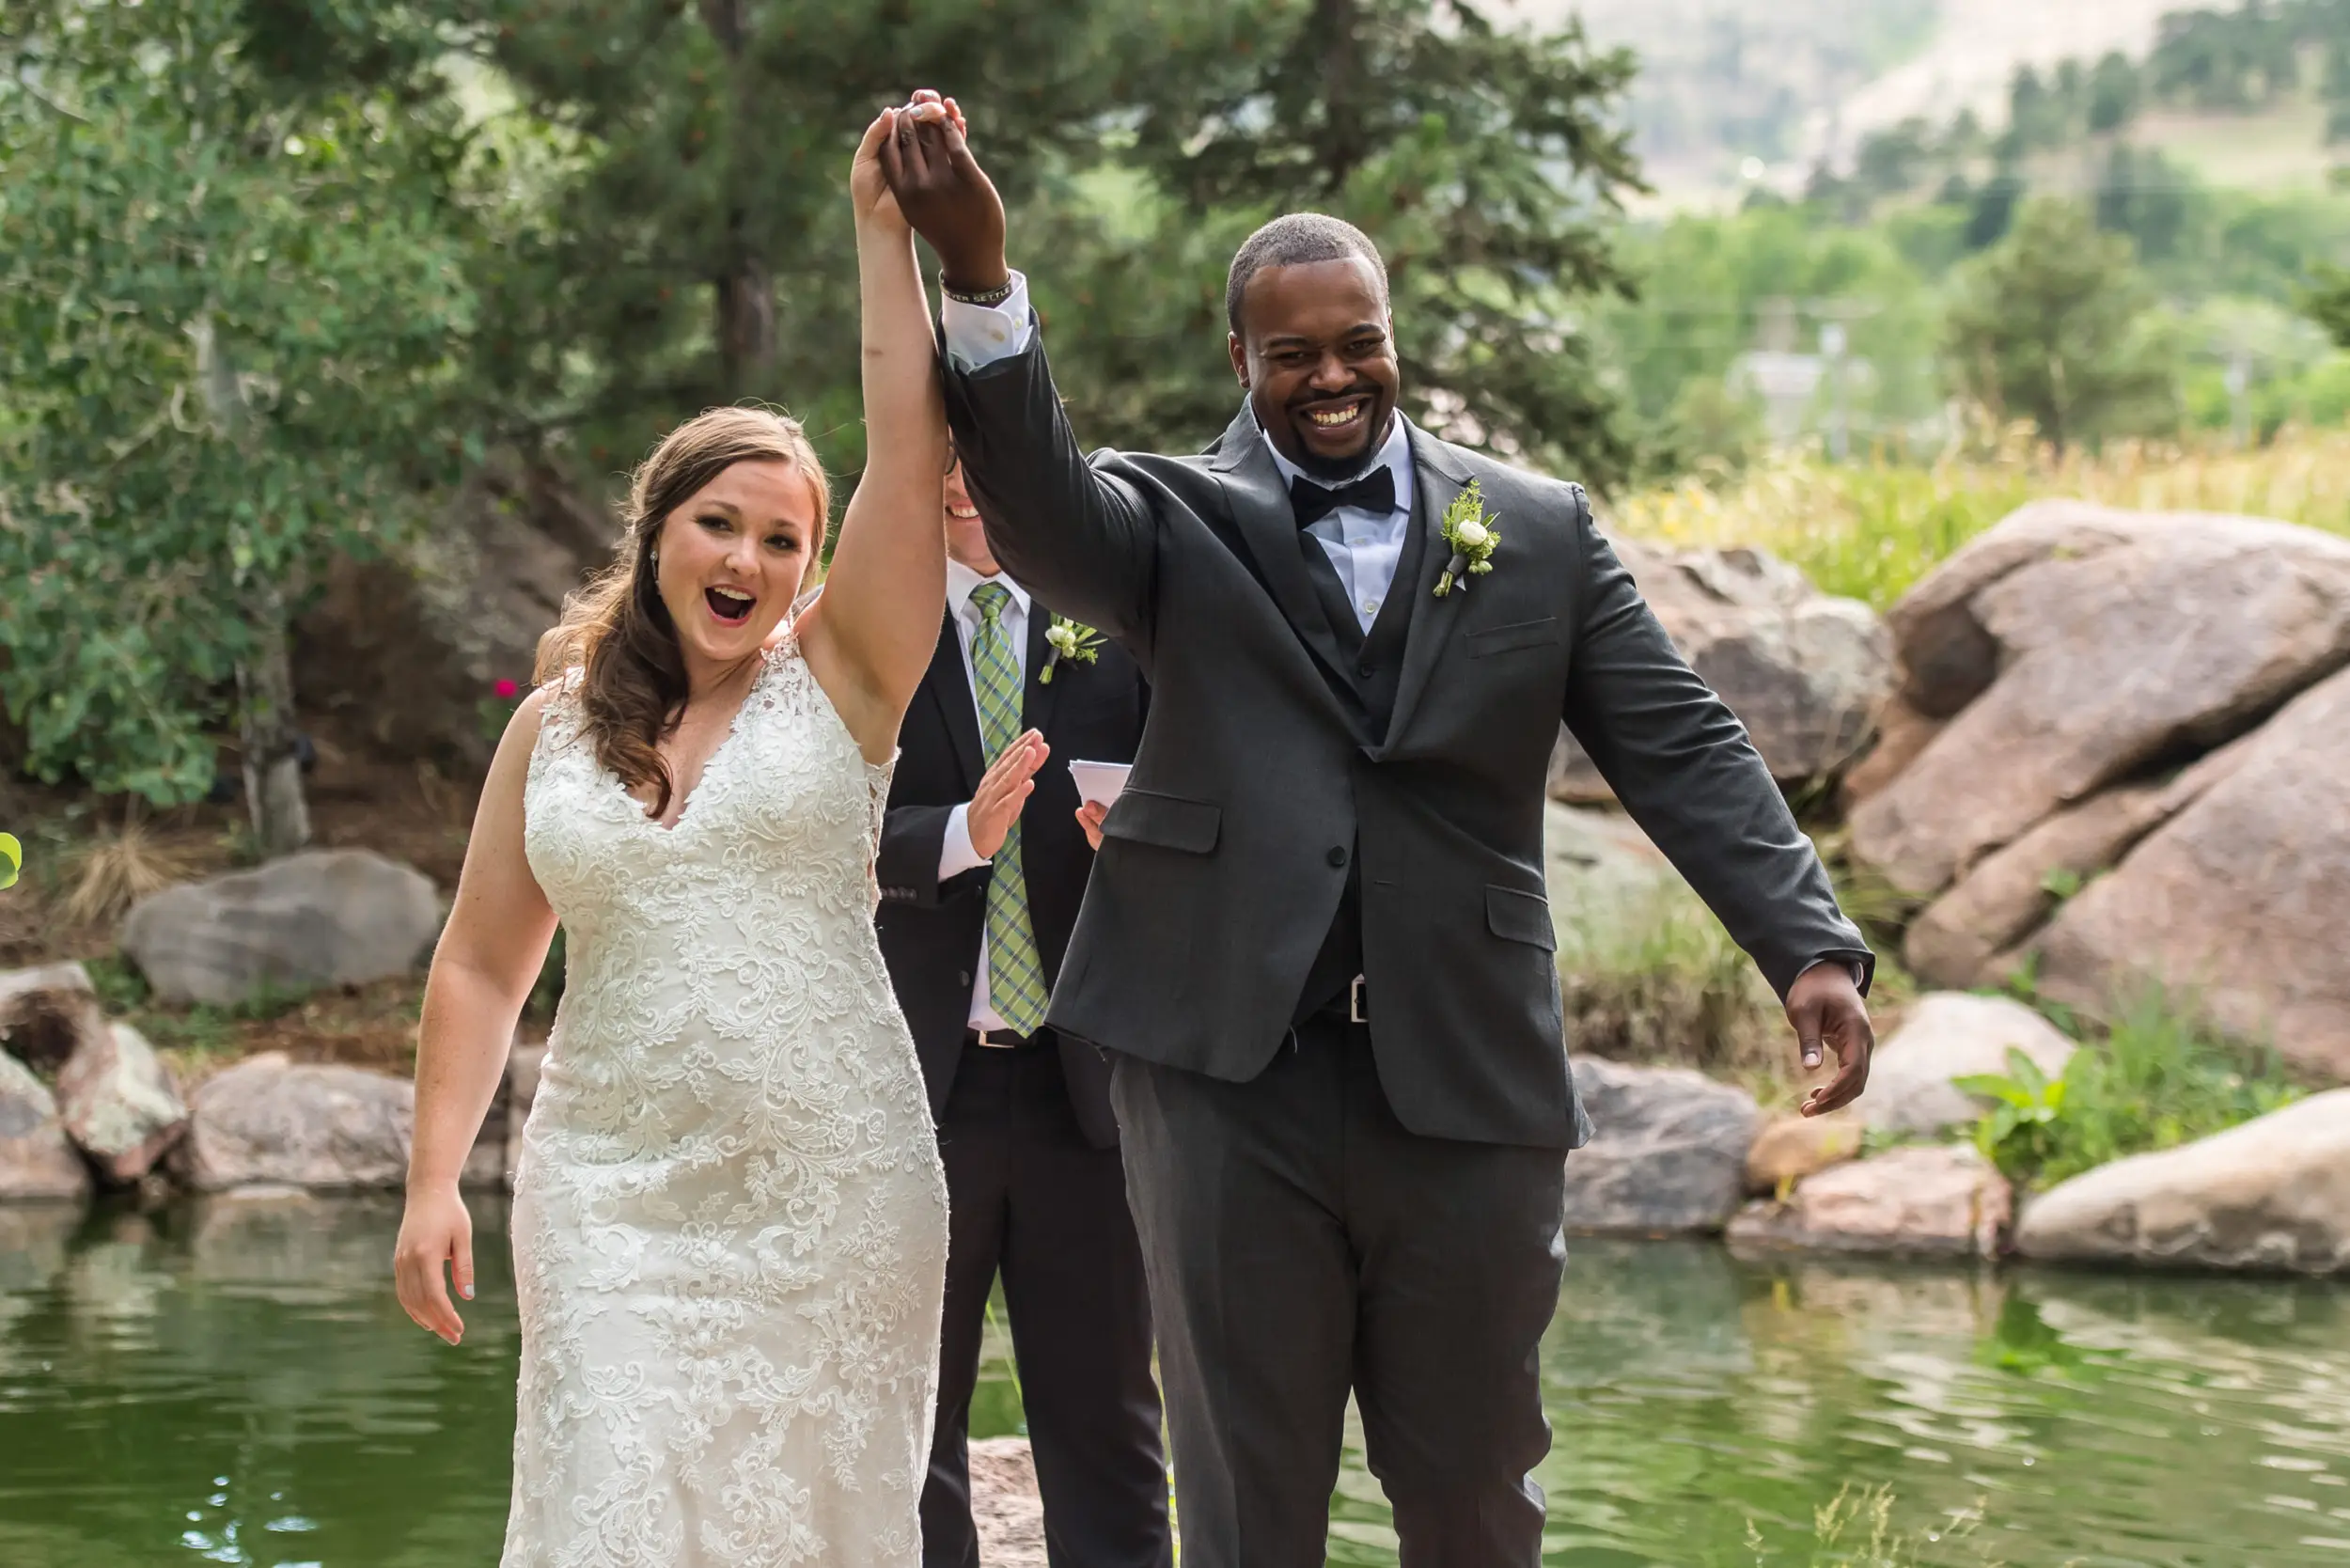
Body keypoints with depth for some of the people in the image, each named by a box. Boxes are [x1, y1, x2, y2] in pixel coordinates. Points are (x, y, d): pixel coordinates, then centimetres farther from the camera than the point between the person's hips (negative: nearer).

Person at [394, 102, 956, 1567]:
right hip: (616, 1195, 1)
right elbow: (482, 966, 11)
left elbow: (910, 443, -8)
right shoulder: (555, 726, 9)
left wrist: (889, 231, -10)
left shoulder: (835, 679, 2)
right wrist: (434, 1181, 3)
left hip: (835, 1186, -1)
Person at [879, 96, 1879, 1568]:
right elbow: (1041, 508, -17)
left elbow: (1683, 751, 4)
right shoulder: (1179, 521, 4)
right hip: (1231, 1077, -1)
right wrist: (982, 279, -33)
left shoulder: (1542, 530, 8)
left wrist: (1813, 945, -9)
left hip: (1470, 1090, 1)